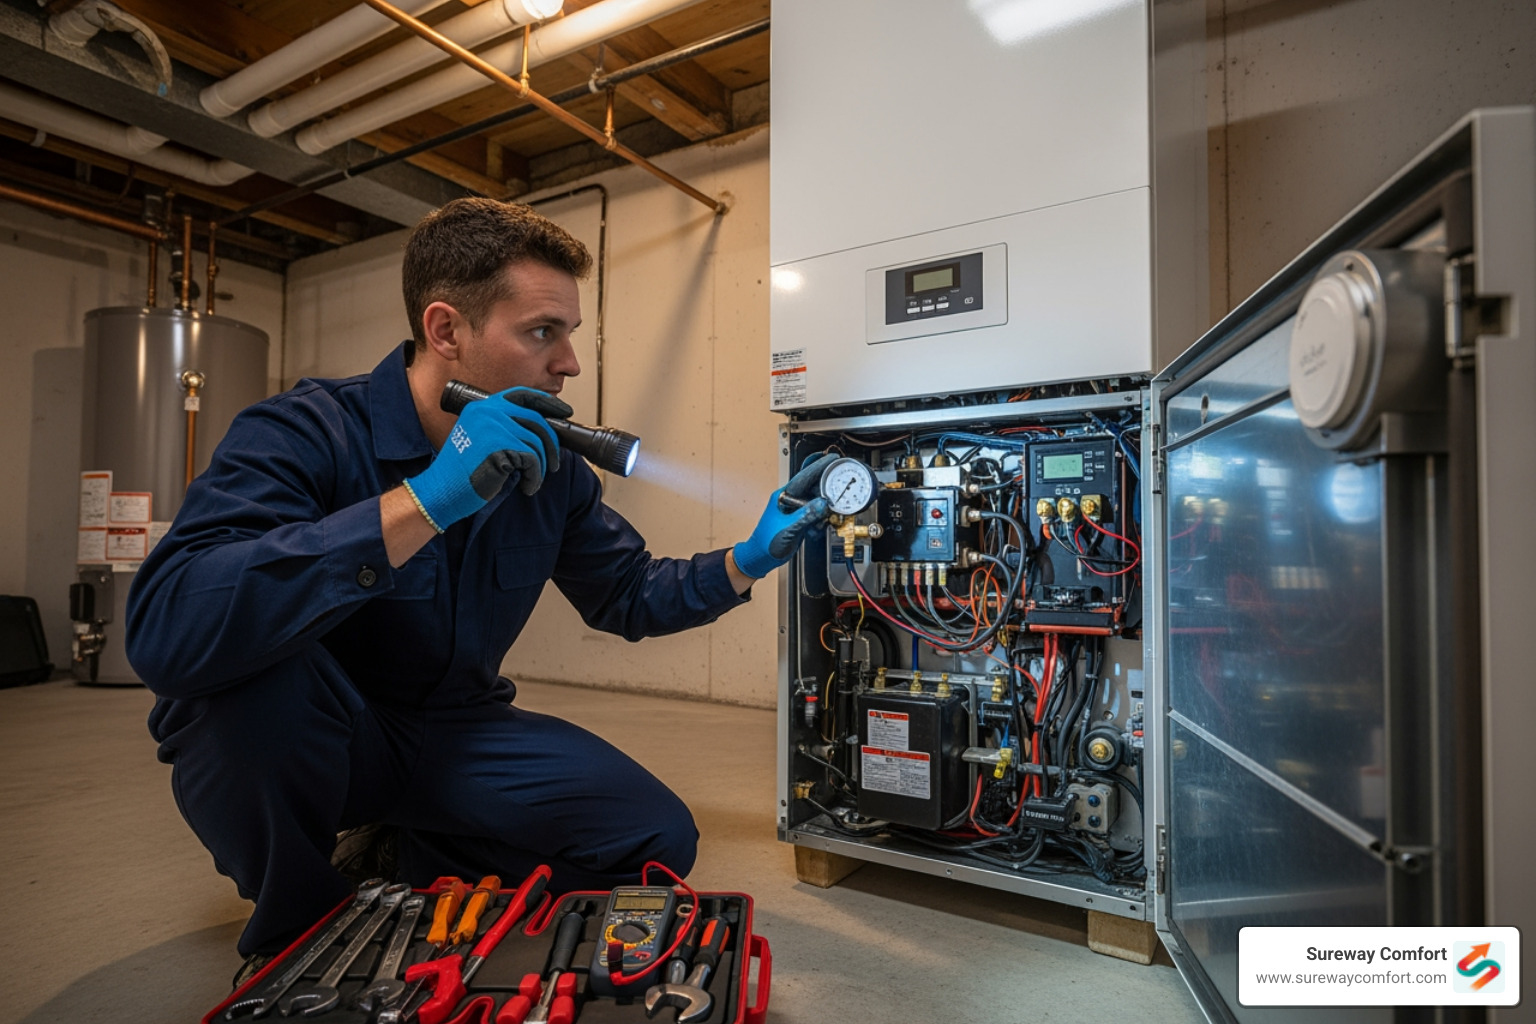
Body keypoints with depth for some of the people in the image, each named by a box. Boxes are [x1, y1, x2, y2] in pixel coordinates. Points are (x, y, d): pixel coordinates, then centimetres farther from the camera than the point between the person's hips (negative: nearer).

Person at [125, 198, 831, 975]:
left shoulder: (547, 467, -6)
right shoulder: (303, 433, -22)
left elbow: (627, 595, 5)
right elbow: (164, 633, -38)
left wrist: (748, 560, -9)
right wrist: (423, 503, -43)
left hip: (451, 733, 4)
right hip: (286, 738, -3)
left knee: (656, 837, -10)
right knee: (261, 673, -38)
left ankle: (418, 866, 14)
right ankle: (298, 935, -5)